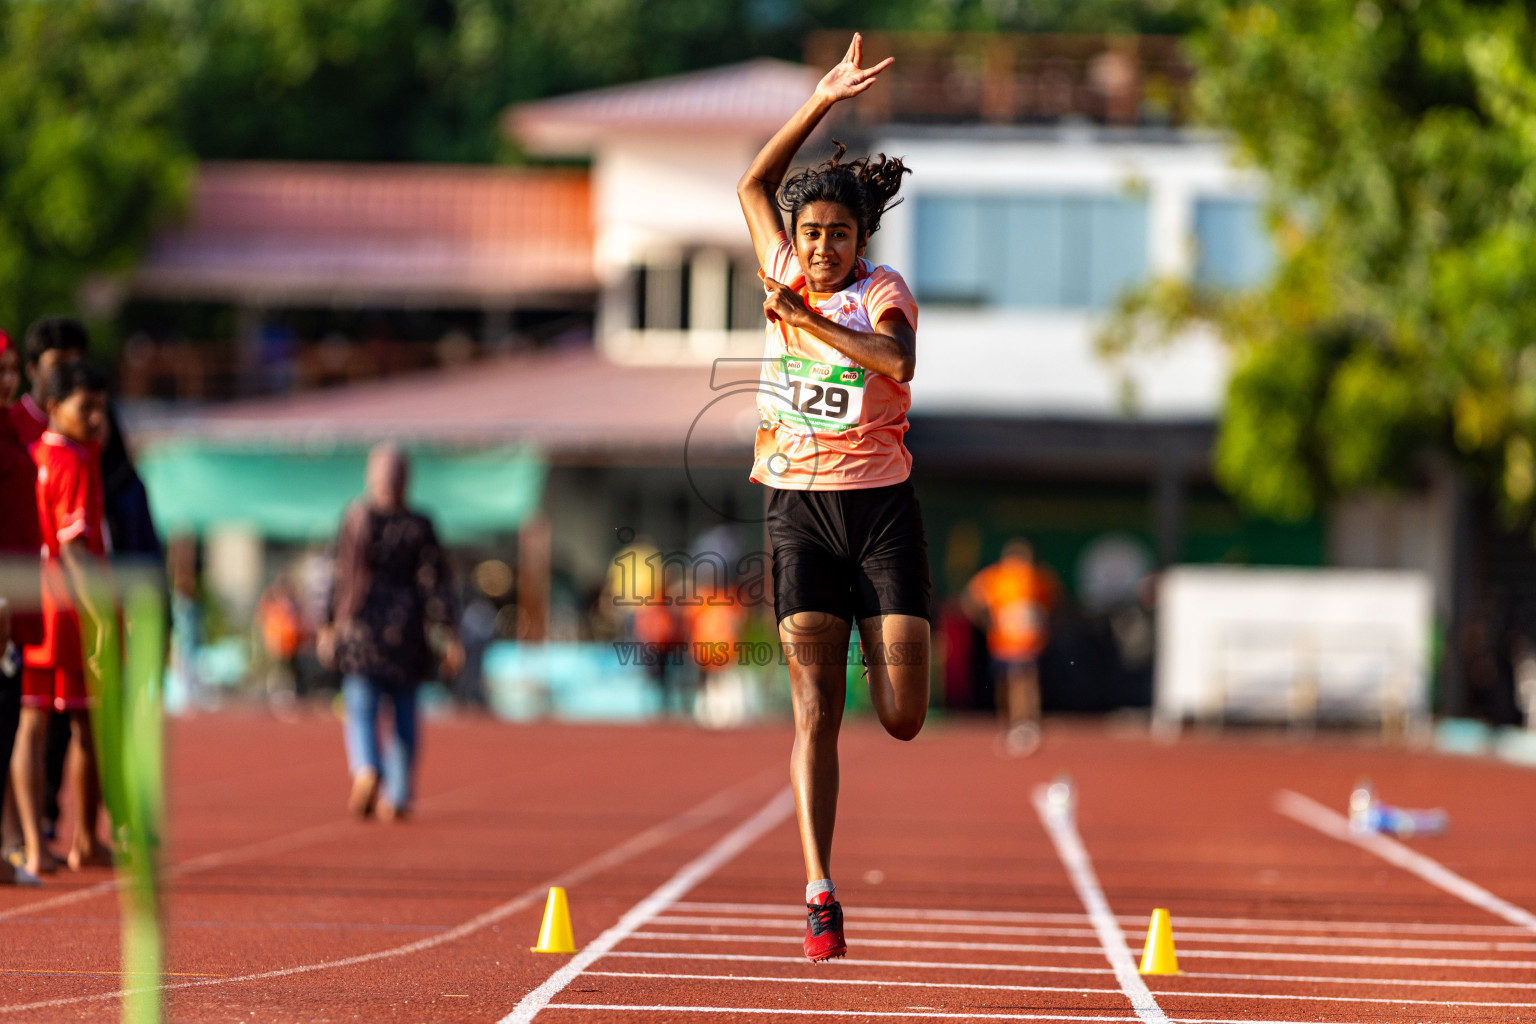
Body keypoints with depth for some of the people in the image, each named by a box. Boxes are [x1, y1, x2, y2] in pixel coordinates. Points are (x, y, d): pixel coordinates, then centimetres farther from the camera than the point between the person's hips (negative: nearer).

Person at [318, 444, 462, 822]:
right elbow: (436, 582, -3)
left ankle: (366, 769, -27)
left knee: (360, 710, 1)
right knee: (405, 716, 13)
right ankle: (398, 796, 13)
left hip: (361, 626, -1)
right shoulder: (419, 527, -3)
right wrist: (448, 635, -1)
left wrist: (328, 625, 6)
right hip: (406, 629, 1)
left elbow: (340, 575, -2)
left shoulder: (356, 519, -5)